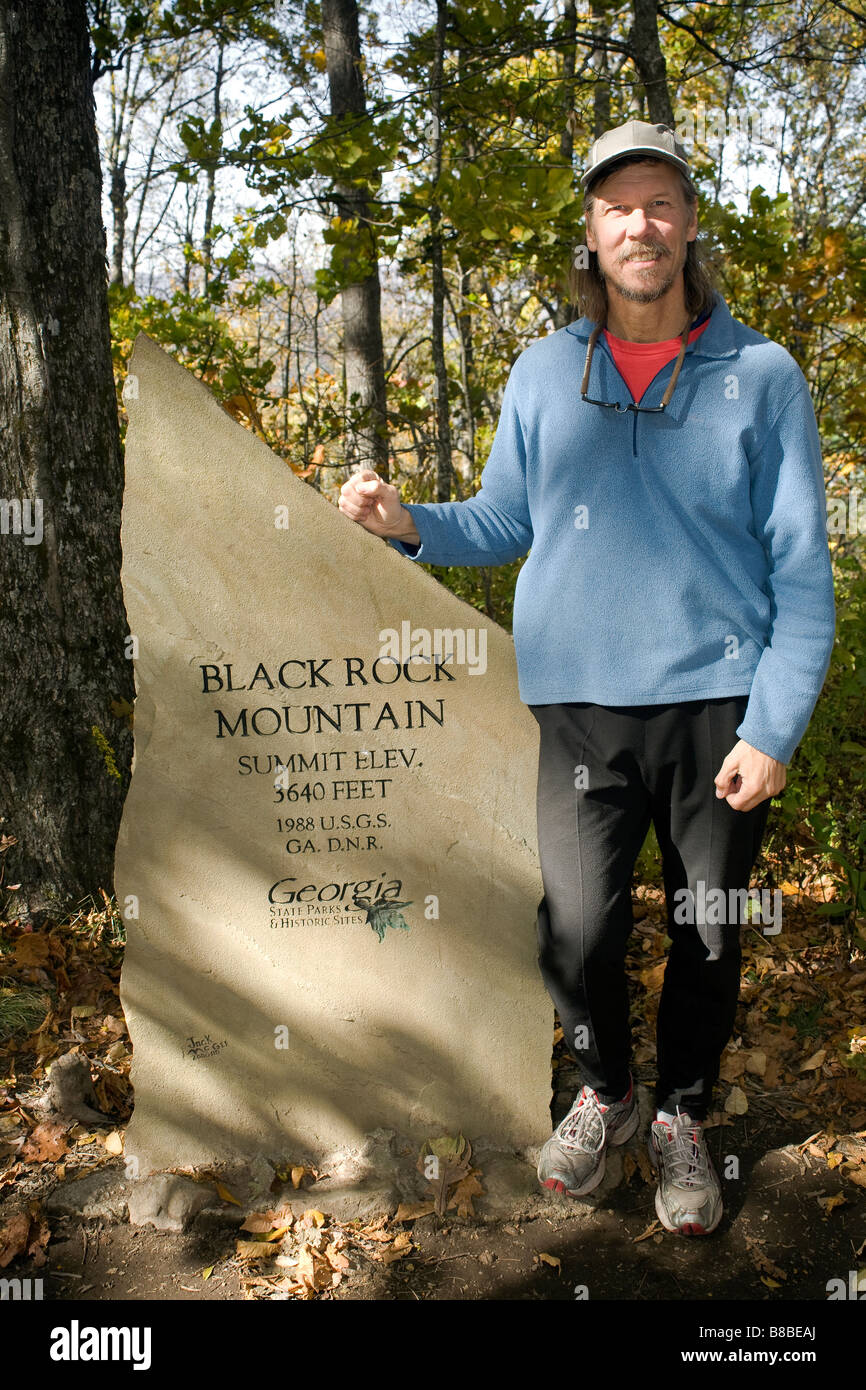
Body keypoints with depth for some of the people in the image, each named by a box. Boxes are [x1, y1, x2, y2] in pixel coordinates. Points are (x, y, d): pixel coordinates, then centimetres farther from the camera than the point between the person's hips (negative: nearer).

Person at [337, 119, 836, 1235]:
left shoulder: (760, 376, 0)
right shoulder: (542, 372, 6)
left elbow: (800, 569, -1)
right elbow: (505, 524, 14)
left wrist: (773, 730, -9)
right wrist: (410, 523, -6)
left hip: (719, 702, 0)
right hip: (580, 700, 1)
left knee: (708, 938, 9)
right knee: (576, 932, -4)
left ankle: (682, 1118, 34)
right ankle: (603, 1090, 27)